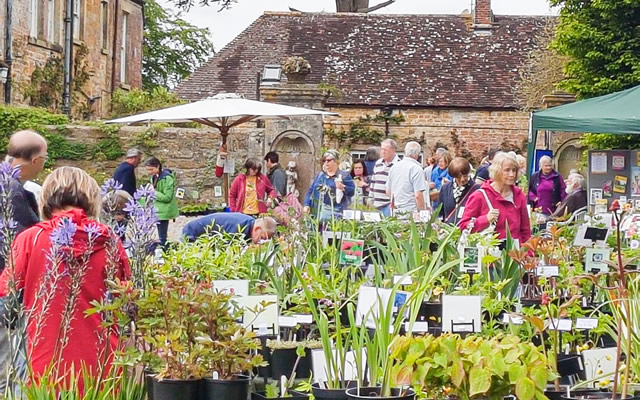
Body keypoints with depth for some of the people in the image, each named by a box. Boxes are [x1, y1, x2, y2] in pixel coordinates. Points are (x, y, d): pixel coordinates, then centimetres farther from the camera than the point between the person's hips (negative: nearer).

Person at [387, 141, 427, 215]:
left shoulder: (394, 167, 10)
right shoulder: (416, 168, -11)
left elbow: (388, 192, 18)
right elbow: (418, 195, -16)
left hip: (396, 211, 7)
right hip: (411, 211, -7)